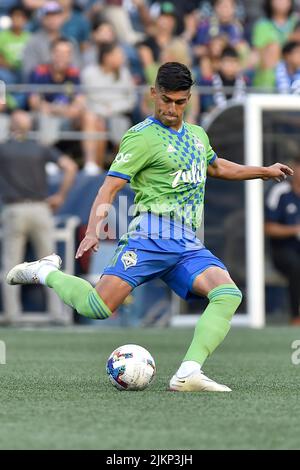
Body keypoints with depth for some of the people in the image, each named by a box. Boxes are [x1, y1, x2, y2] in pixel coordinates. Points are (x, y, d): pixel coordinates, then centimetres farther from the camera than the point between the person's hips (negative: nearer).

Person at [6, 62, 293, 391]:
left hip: (188, 245, 7)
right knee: (97, 308, -20)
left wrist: (265, 171, 46)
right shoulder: (143, 137, -4)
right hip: (152, 236, -7)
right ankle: (47, 273, 10)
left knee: (229, 293, -20)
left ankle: (189, 374, -28)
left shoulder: (198, 135, 21)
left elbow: (216, 167, 43)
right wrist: (93, 230, -26)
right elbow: (110, 187, -11)